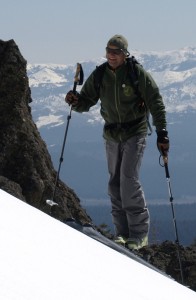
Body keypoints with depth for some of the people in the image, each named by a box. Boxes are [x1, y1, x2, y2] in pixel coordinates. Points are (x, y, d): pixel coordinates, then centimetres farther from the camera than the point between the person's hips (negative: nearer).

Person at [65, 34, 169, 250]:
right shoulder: (98, 76, 0)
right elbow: (86, 103, 7)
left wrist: (162, 133, -14)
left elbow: (156, 104, -9)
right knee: (115, 184, 5)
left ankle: (139, 233, -8)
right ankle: (122, 232, 12)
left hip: (135, 134, -5)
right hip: (112, 135, 5)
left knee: (129, 180, -15)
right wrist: (76, 101, -16)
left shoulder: (138, 74, -12)